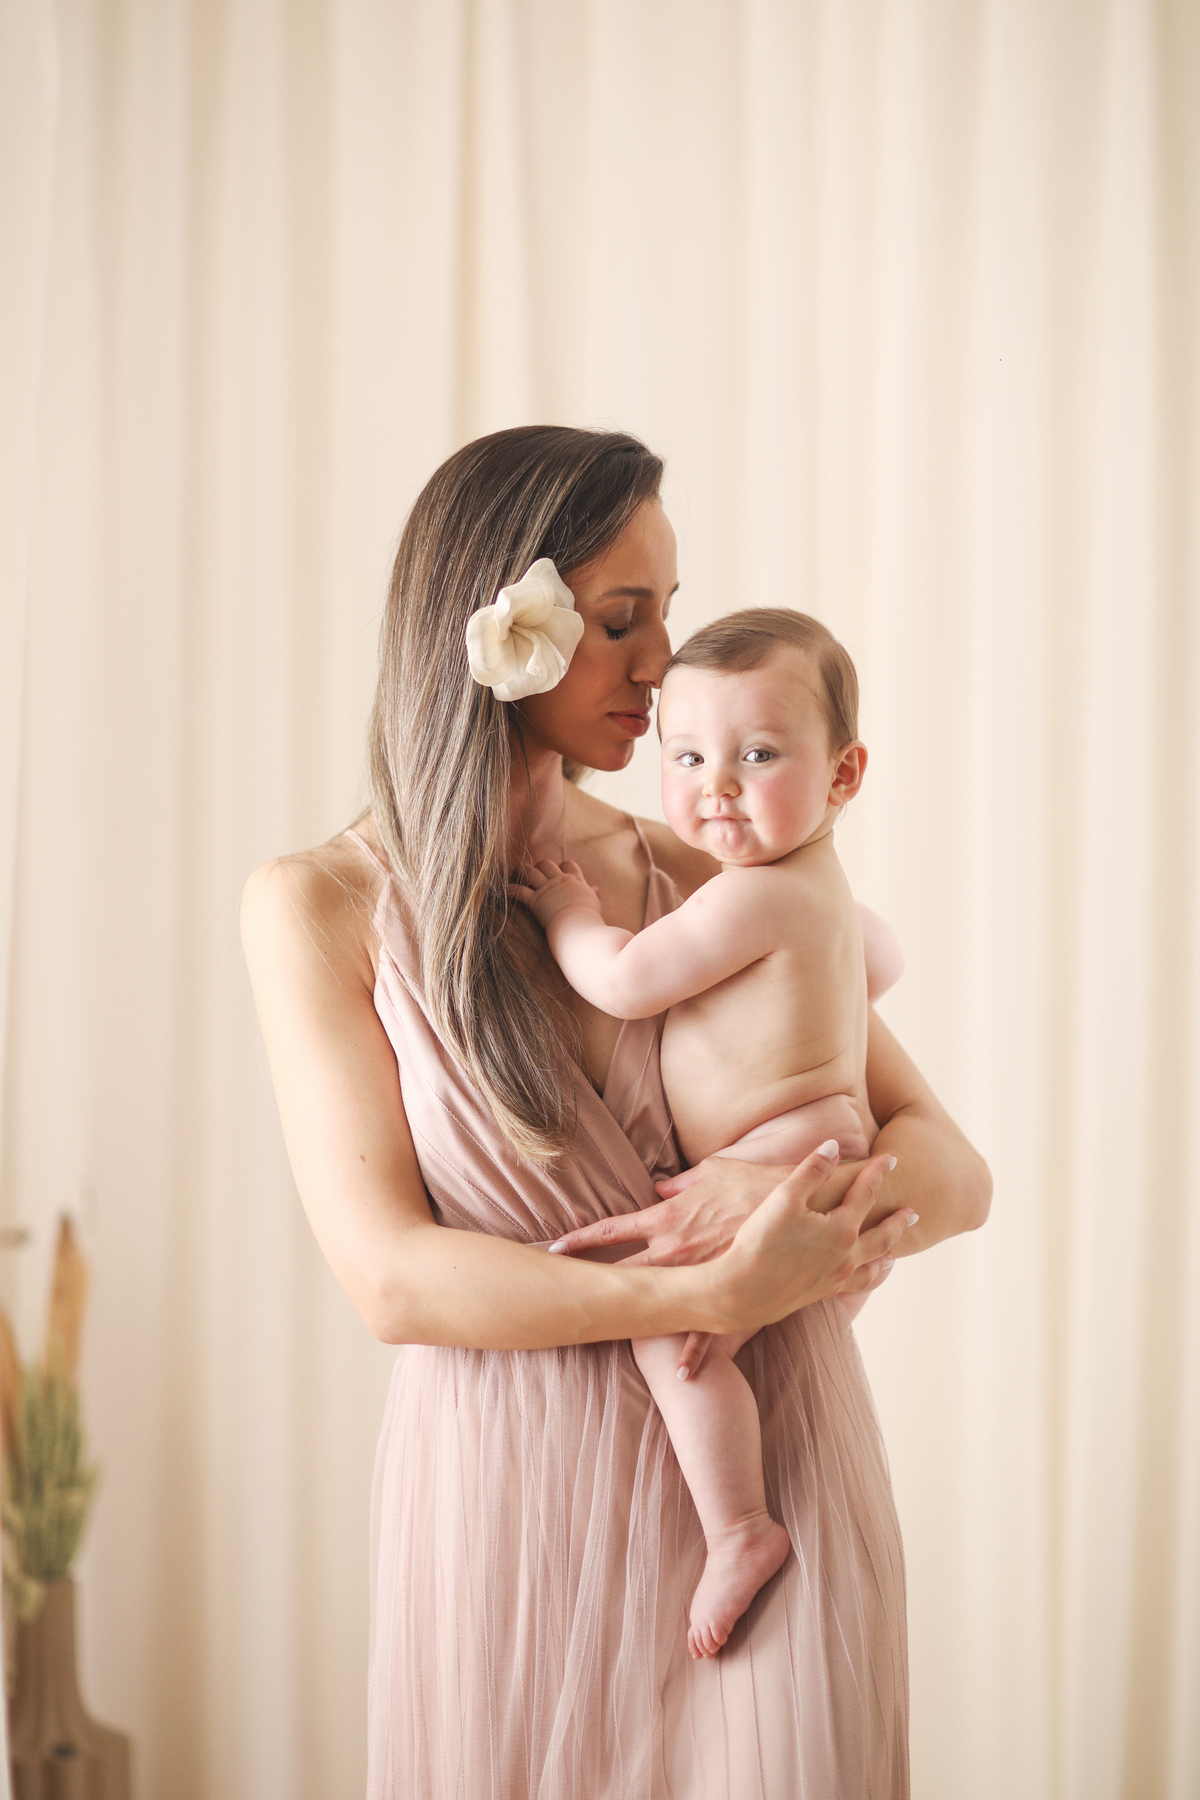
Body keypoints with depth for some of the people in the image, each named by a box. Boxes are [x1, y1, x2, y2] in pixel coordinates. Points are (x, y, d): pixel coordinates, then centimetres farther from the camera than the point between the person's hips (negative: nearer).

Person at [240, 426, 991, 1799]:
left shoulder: (709, 884, 4)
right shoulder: (319, 908, -3)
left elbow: (955, 1170, 4)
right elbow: (390, 1276, -11)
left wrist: (826, 1188, -20)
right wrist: (717, 1294, -23)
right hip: (517, 1501, -2)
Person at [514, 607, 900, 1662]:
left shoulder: (754, 898, -20)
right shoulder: (817, 885, 13)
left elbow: (623, 982, -17)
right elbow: (875, 969, 32)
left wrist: (569, 911, 0)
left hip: (787, 1164, -12)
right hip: (834, 1147, 12)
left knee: (674, 1333, -24)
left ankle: (740, 1533, -20)